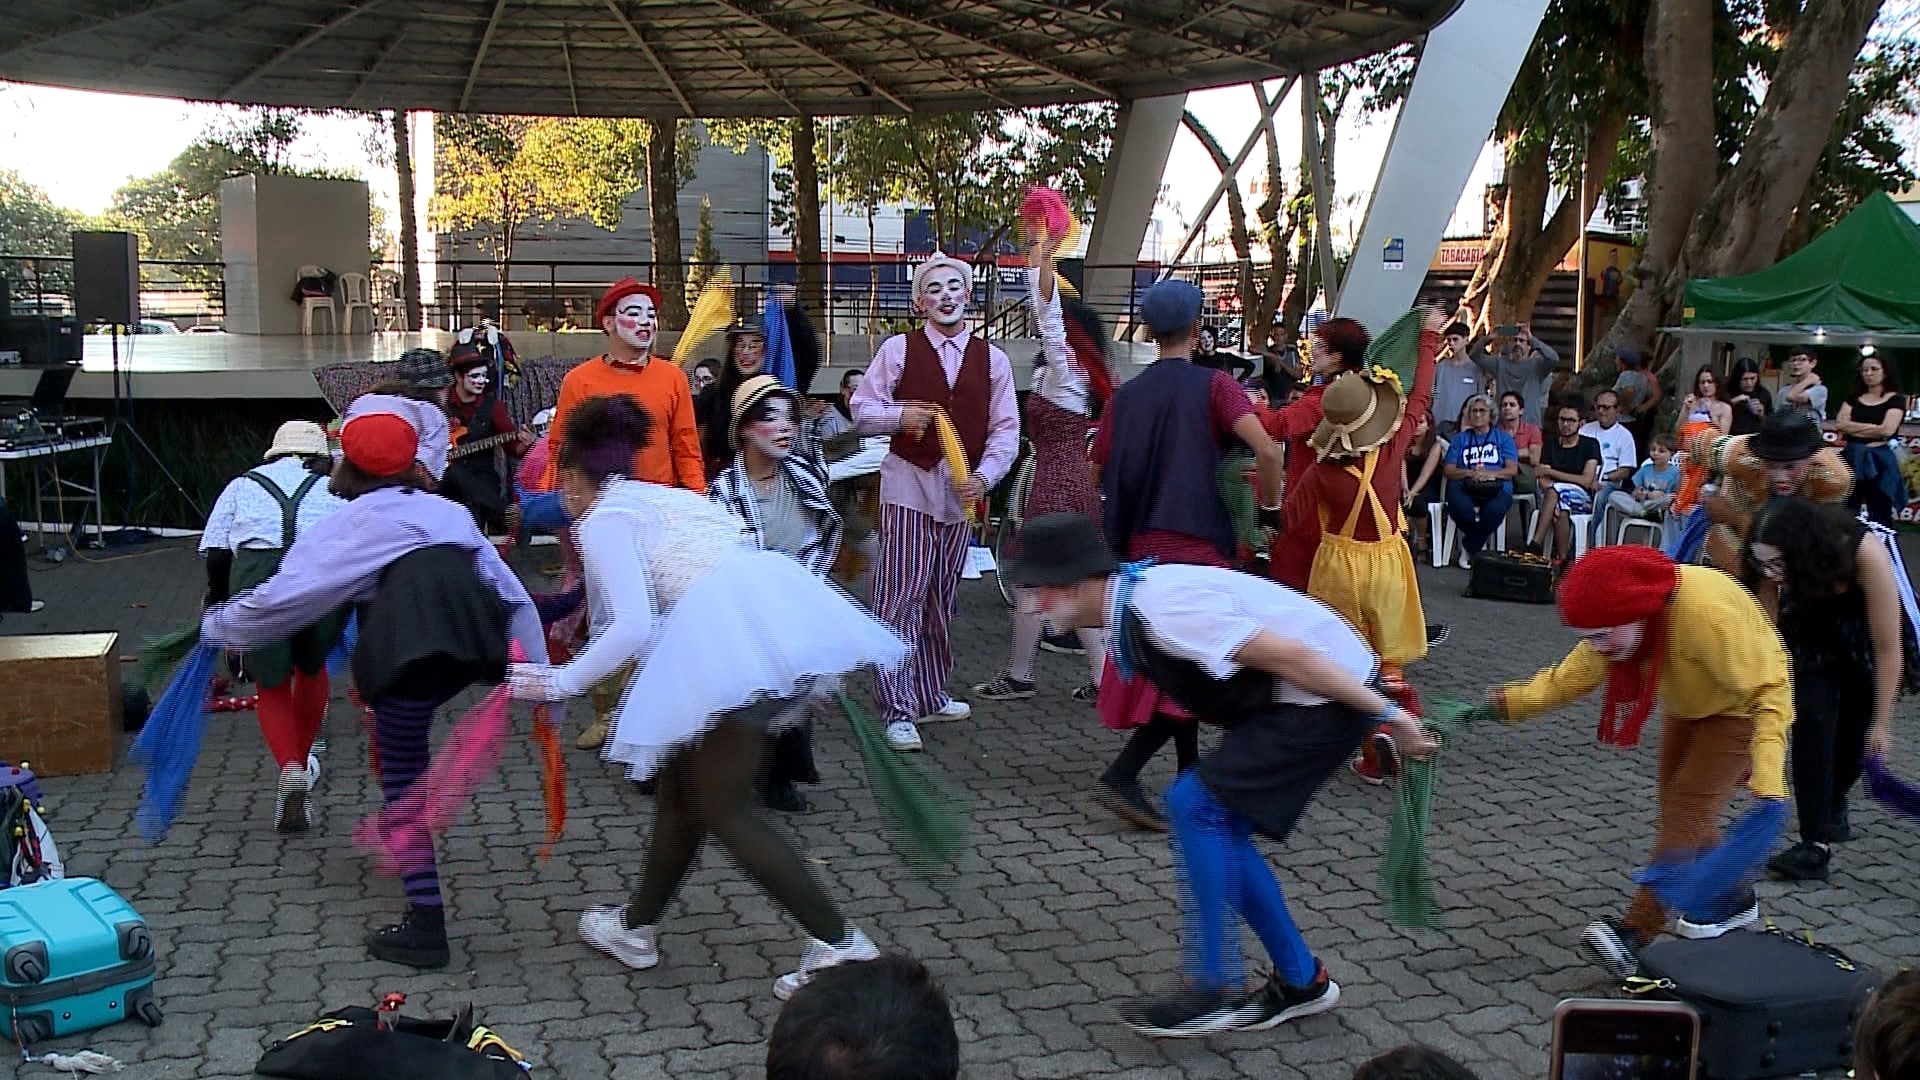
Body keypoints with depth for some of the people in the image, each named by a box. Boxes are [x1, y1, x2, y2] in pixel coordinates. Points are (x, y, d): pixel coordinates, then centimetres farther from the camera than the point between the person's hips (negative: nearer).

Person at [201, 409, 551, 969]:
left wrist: (216, 625, 32)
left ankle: (425, 929, 12)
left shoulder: (351, 526, 15)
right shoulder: (450, 512, 29)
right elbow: (512, 595, 26)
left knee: (403, 778, 9)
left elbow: (282, 598, 14)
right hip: (478, 644, 6)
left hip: (413, 655, -6)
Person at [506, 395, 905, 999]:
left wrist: (561, 683, 0)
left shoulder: (601, 520, 6)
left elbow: (633, 625, -8)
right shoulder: (668, 496, 29)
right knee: (680, 784, 21)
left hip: (726, 636, -9)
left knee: (724, 810, 2)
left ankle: (838, 943, 0)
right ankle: (636, 926, 35)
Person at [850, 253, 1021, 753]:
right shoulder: (898, 349, 0)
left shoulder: (992, 359, 8)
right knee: (900, 597, -8)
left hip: (963, 490, 4)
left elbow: (1005, 429, 6)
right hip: (908, 485, -4)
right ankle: (898, 711, -5)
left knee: (940, 599, 14)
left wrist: (984, 476, -10)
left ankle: (930, 696, 27)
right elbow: (862, 411, 2)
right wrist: (900, 416, -18)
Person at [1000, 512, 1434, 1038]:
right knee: (1216, 822, 8)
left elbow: (1288, 654, -26)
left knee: (1197, 802, -14)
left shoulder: (1159, 610, -26)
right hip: (1291, 699, 9)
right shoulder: (1131, 600, 5)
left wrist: (1387, 714, -20)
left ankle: (1214, 991, -4)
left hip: (1333, 691, -9)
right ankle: (1300, 980, 22)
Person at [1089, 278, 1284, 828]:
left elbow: (1104, 471, 7)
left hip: (1142, 545, 6)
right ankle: (1122, 776, -16)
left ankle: (1190, 773, 25)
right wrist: (1270, 505, -4)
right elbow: (1266, 449, -18)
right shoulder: (1213, 385, -5)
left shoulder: (1126, 396, 8)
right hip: (1197, 541, -6)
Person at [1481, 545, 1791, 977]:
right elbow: (1573, 675, -14)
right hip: (1690, 705, 7)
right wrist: (1510, 702, -28)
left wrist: (1767, 777, -45)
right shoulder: (1619, 615, -19)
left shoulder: (1709, 614, -41)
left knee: (1686, 809, -12)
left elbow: (1770, 691, -36)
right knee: (1677, 806, 12)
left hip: (1741, 710, -7)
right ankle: (1733, 900, 33)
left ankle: (1637, 933, -11)